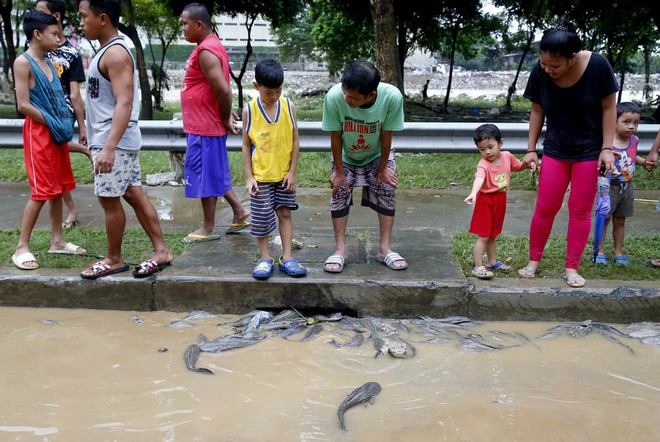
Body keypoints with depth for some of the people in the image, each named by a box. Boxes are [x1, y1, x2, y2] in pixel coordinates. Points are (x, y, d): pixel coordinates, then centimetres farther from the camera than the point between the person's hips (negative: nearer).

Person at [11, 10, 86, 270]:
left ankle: (57, 241, 21)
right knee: (42, 191, -8)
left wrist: (64, 127, 6)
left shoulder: (48, 63, 13)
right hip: (38, 133, -8)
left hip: (56, 133, 8)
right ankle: (22, 247, 0)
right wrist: (53, 125, -13)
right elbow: (24, 105, -17)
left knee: (58, 188, 11)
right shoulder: (23, 62, -11)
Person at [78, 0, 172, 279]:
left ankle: (113, 259, 15)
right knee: (133, 195, 10)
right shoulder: (108, 51, 15)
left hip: (114, 142, -10)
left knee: (109, 199, 1)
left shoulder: (115, 53, -17)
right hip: (112, 139, 10)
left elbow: (124, 103, -26)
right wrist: (101, 142, 26)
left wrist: (109, 147, -34)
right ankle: (161, 251, 15)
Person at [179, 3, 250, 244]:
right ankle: (240, 212, 24)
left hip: (205, 128, -10)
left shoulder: (206, 51, -19)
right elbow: (222, 89, 18)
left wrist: (225, 119, -14)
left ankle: (208, 228, 12)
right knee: (215, 174, 17)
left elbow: (223, 90, -26)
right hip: (206, 125, 10)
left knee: (206, 175, 1)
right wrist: (226, 115, 11)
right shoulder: (212, 46, 13)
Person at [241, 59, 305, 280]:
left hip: (284, 174, 1)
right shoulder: (249, 110, -8)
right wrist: (249, 176, -7)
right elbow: (246, 145, -3)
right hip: (260, 175, -1)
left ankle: (286, 257, 14)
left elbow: (294, 140, -1)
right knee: (261, 217, 4)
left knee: (284, 212, 6)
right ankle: (265, 258, 18)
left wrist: (292, 172, -4)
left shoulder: (289, 106, -5)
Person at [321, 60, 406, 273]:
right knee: (339, 192, -8)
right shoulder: (334, 97, -39)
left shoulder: (392, 96, -38)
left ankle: (384, 248, 4)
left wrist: (382, 169, -11)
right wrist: (339, 171, -14)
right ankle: (340, 249, 1)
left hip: (377, 155, 0)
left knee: (387, 189, -6)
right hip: (345, 156, 0)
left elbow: (386, 137, -22)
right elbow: (335, 137, -23)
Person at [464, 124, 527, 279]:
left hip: (501, 200, 6)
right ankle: (478, 267, 2)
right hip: (486, 200, -6)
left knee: (492, 235, 21)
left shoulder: (507, 156, -4)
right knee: (483, 236, -4)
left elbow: (518, 166, 17)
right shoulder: (483, 164, -25)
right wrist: (473, 193, -64)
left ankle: (493, 262, 34)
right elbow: (479, 178, -45)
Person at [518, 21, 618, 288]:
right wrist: (531, 150, 0)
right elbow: (537, 111, -2)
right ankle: (533, 261, 18)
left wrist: (607, 148, -13)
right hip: (555, 150, 2)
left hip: (590, 150, -1)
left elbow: (608, 107, -11)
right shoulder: (540, 73, -15)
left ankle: (571, 268, 14)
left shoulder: (597, 65, -21)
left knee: (581, 210, 3)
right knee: (545, 207, 3)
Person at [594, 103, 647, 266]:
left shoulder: (634, 140, 0)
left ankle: (618, 251, 26)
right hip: (609, 186, -5)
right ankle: (600, 251, 17)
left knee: (620, 221, 15)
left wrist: (644, 162, 4)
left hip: (627, 187, 5)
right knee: (604, 219, 4)